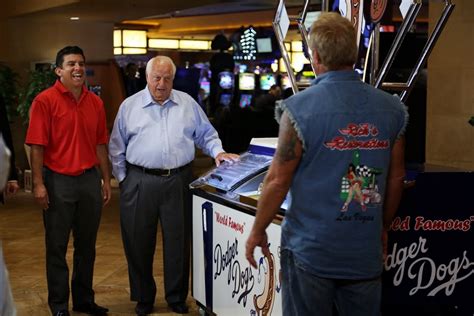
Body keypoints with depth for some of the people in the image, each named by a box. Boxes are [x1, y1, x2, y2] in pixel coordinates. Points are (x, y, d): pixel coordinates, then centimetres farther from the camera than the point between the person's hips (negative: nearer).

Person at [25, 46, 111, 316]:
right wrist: (39, 184, -16)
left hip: (90, 180, 5)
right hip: (58, 181, -4)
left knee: (87, 245, 14)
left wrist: (106, 180, 9)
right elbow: (37, 146, -11)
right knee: (57, 247, 6)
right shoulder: (45, 100, -8)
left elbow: (100, 145, 10)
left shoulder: (95, 102, 7)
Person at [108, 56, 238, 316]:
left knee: (178, 241, 6)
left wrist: (217, 152, -1)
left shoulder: (187, 104, 9)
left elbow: (206, 134, 16)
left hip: (178, 182, 1)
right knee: (139, 243, 6)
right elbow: (117, 148, 9)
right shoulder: (129, 106, 6)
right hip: (139, 183, 0)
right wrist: (123, 179, 3)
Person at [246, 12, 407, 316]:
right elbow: (396, 179, 8)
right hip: (366, 251, 4)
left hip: (311, 248, -3)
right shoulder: (392, 109, -1)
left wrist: (257, 232, 3)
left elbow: (278, 180, -11)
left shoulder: (300, 108, -14)